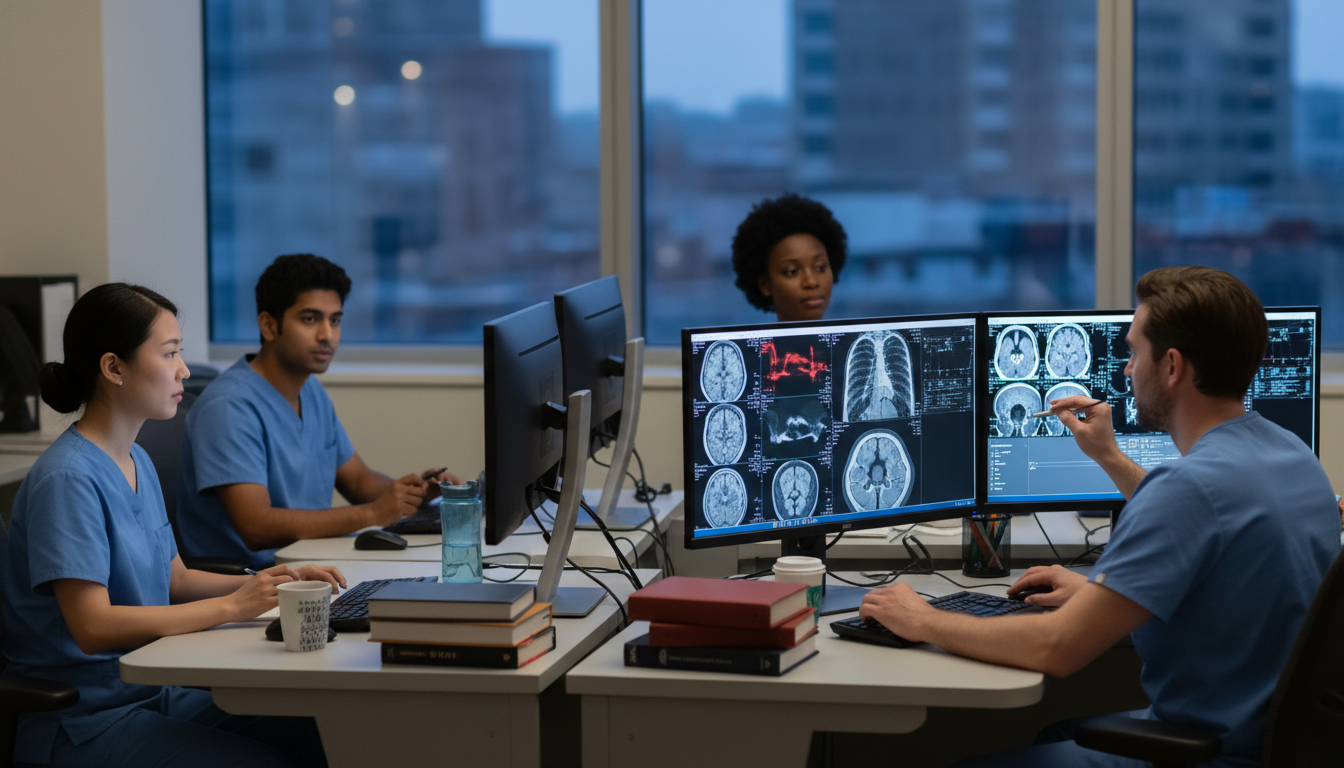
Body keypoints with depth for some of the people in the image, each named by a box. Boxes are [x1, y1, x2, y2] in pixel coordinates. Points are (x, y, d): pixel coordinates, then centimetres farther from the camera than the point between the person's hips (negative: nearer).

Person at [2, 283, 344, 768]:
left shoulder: (137, 462, 13)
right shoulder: (66, 479, -18)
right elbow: (92, 626, -24)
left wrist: (275, 583, 5)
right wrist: (232, 606, -21)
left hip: (154, 692, 9)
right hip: (82, 722, -9)